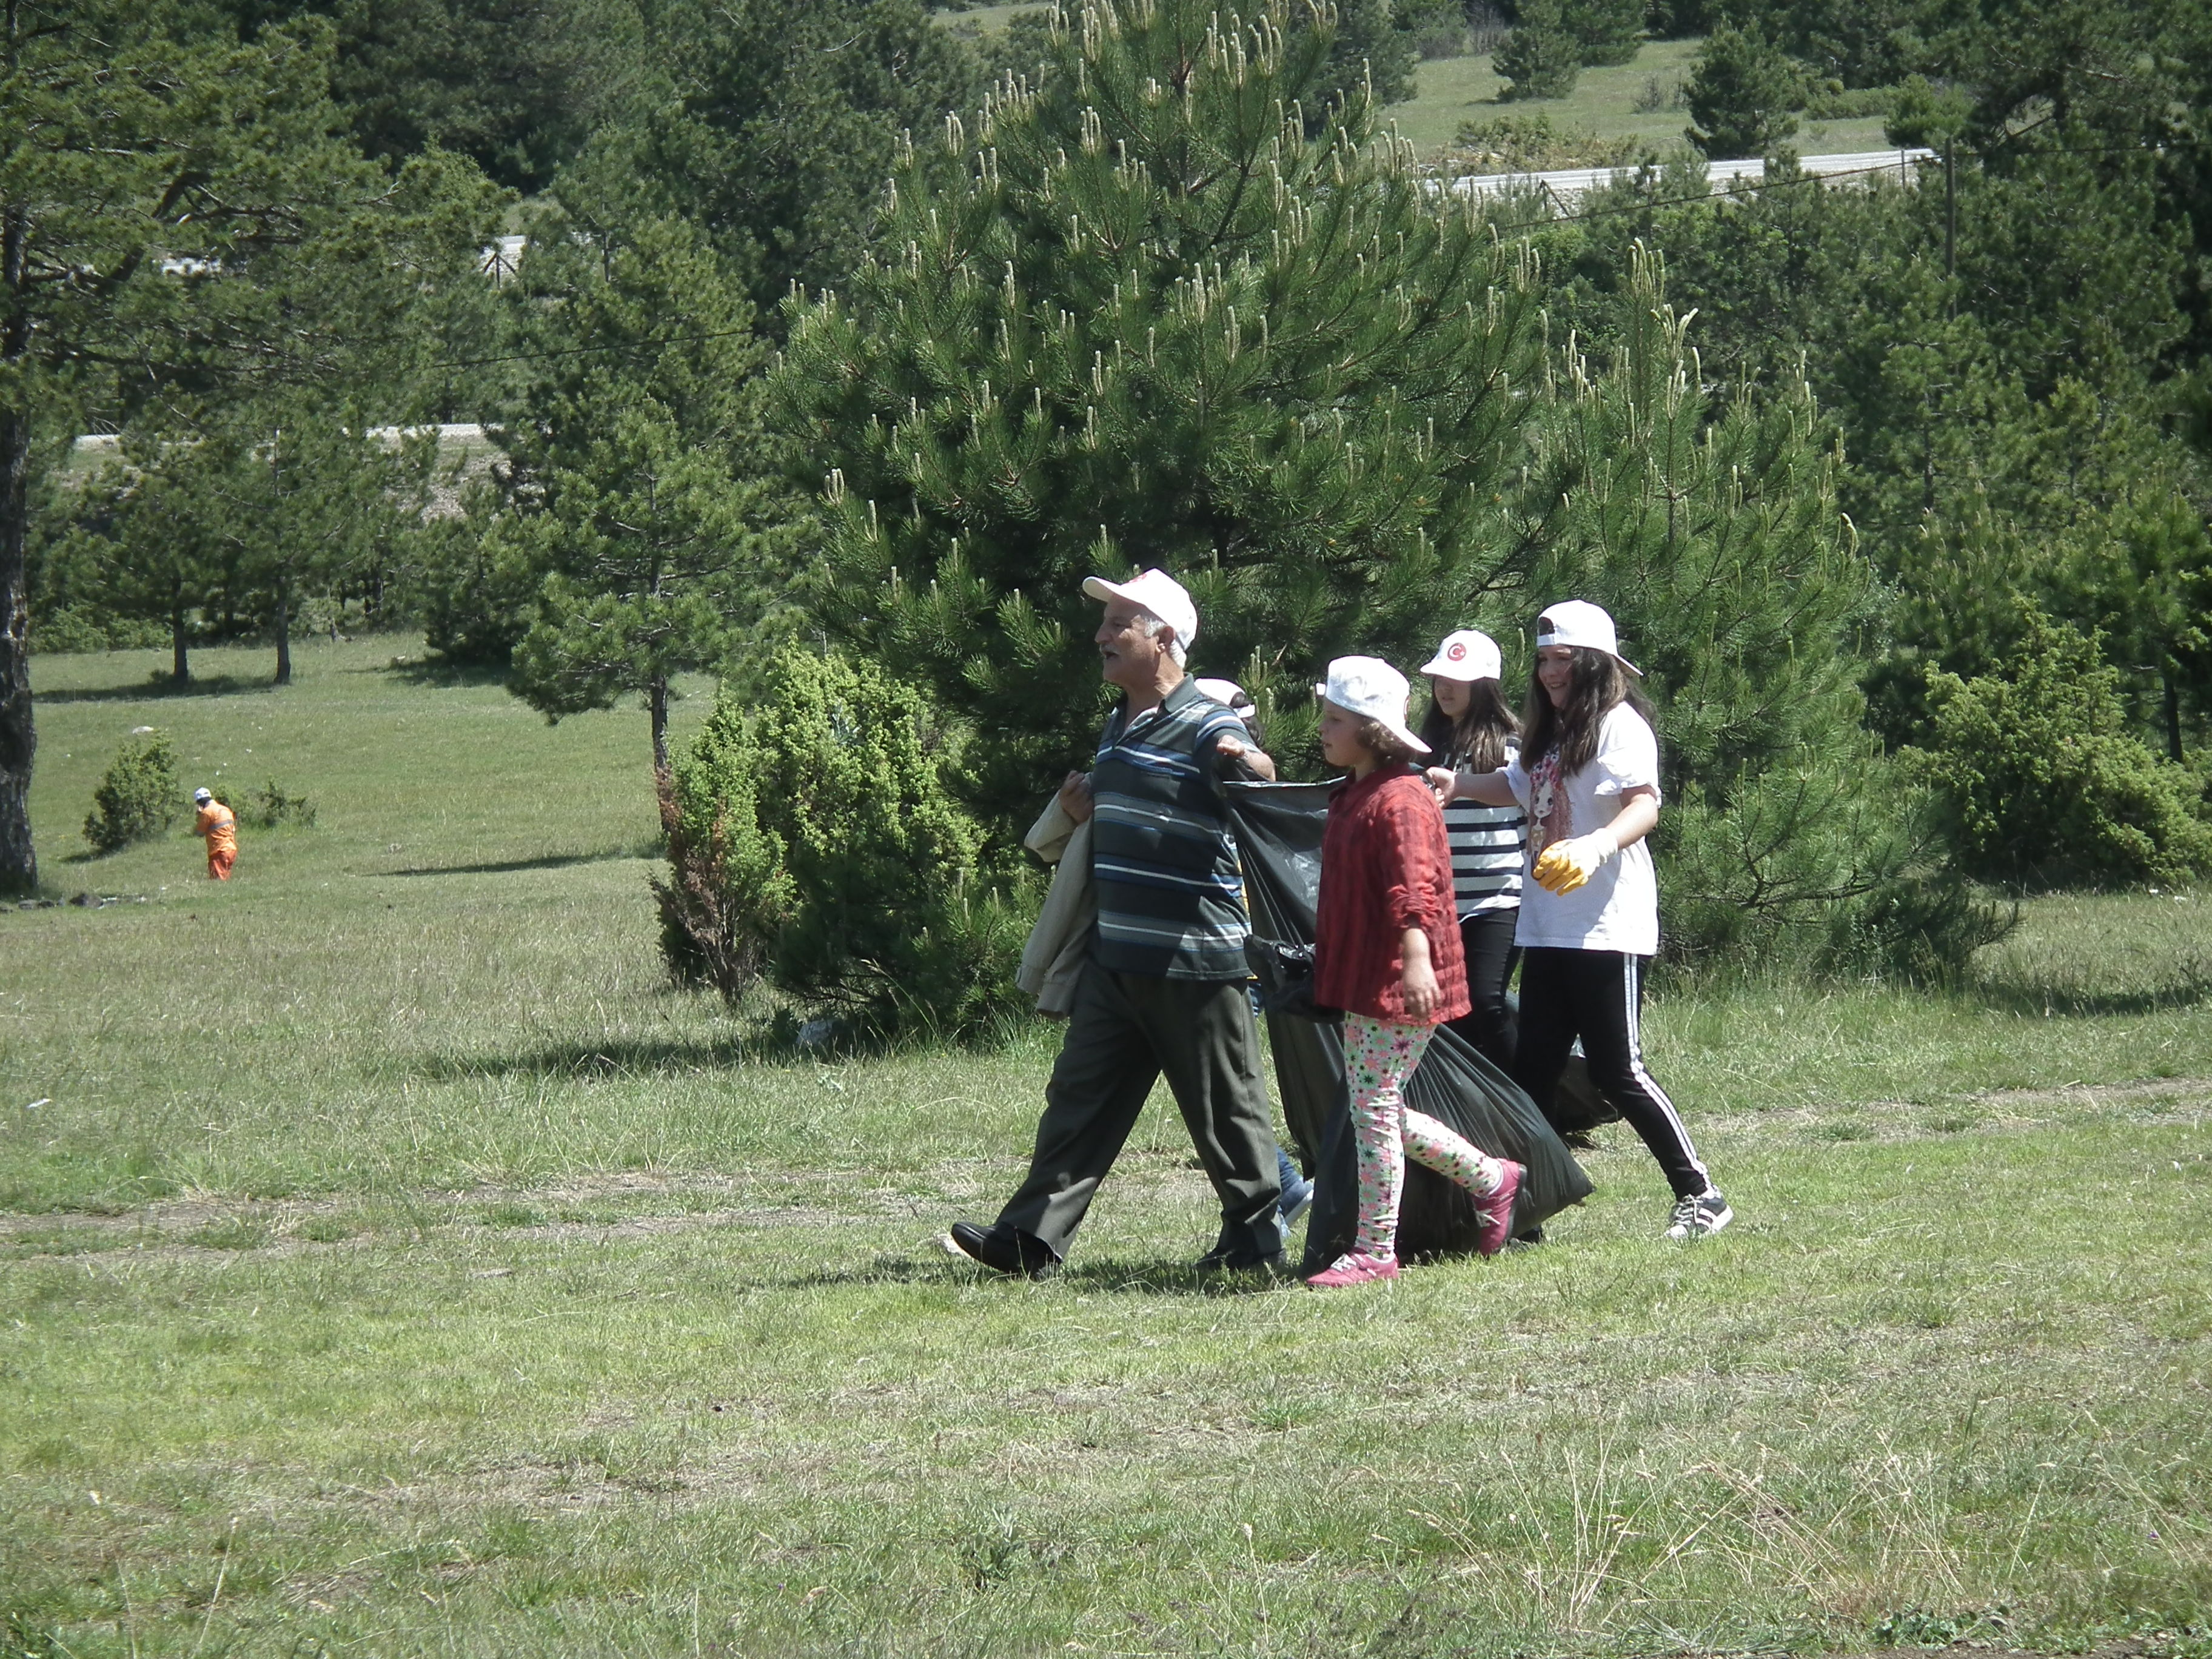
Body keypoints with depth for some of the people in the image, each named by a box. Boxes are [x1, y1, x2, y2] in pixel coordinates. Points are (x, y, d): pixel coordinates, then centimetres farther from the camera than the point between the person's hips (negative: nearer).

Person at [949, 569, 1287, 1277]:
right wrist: (1088, 810, 8)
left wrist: (1249, 764, -43)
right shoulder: (1120, 726, 16)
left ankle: (1254, 1238, 15)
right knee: (1080, 1096, 5)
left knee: (1223, 1106, 2)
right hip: (1115, 955, 9)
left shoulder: (1206, 727, -11)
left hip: (1195, 959, -8)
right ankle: (1031, 1239, 4)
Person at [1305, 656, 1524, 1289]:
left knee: (1373, 1110, -6)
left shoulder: (1400, 801, -16)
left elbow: (1413, 888, -28)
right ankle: (1491, 1179, 28)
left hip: (1399, 986, -10)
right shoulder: (1352, 797, 15)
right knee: (1381, 1113, 14)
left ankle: (1373, 1251, 0)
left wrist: (1417, 958, -39)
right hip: (1362, 982, 10)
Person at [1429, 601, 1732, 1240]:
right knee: (1532, 1072, 6)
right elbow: (1517, 786, 36)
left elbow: (1645, 804, -23)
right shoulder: (1550, 735, 19)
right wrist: (1458, 784, 18)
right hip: (1547, 930, 9)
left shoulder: (1619, 725, -9)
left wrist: (1596, 845, -42)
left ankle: (1700, 1194, 2)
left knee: (1618, 1072, -7)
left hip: (1606, 929, -9)